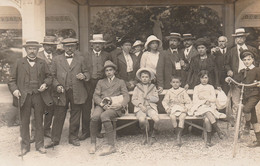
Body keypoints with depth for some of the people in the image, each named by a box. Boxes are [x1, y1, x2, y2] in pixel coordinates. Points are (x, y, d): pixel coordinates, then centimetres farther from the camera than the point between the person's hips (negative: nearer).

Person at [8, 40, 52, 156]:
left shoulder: (42, 63, 9)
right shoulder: (19, 63, 6)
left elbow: (49, 77, 12)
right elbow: (12, 79, 5)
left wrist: (45, 84, -8)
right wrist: (14, 89, -12)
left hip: (39, 96, 1)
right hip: (24, 96, -1)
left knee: (39, 121, 8)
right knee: (24, 122, 6)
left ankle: (39, 145, 21)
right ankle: (25, 147, 18)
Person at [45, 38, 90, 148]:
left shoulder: (80, 59, 11)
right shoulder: (57, 59, 9)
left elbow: (86, 72, 13)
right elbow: (52, 75, 8)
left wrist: (84, 76, -10)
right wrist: (57, 85, -8)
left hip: (77, 93, 1)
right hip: (61, 93, -1)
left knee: (75, 117, 8)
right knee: (58, 117, 3)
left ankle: (73, 138, 23)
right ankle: (55, 139, 14)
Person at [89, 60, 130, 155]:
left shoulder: (121, 82, 24)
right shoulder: (100, 82, 28)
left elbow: (126, 97, 10)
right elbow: (95, 95, 13)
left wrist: (121, 105, -12)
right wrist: (102, 104, -8)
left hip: (115, 106, -2)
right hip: (102, 105, 2)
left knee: (104, 116, -35)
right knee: (94, 117, -32)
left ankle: (111, 146, -32)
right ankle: (93, 143, -16)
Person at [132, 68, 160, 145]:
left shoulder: (153, 87, 16)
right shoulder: (137, 87, 13)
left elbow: (156, 99, 5)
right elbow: (133, 100, 4)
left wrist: (147, 97, -7)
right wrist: (140, 105, -11)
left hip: (151, 107, 1)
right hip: (140, 108, -1)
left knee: (157, 119, -29)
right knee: (142, 120, -34)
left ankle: (153, 136, -1)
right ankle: (145, 136, -6)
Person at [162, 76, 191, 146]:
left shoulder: (183, 91, 8)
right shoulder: (169, 92, 10)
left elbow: (188, 101, 6)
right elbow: (164, 101, 8)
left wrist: (186, 108, -11)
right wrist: (167, 108, -9)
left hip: (181, 108, 0)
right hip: (172, 109, 1)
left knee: (182, 117, -32)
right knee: (172, 117, -32)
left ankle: (179, 136, -30)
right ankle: (177, 132, -16)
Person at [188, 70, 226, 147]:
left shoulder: (211, 87, 20)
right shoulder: (197, 88, 17)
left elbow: (214, 99, 8)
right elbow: (195, 100, 5)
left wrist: (204, 97, -3)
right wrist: (205, 101, -6)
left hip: (210, 107, 1)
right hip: (200, 107, -1)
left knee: (207, 118, -34)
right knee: (207, 112, -38)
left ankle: (209, 139, -33)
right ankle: (218, 130, -37)